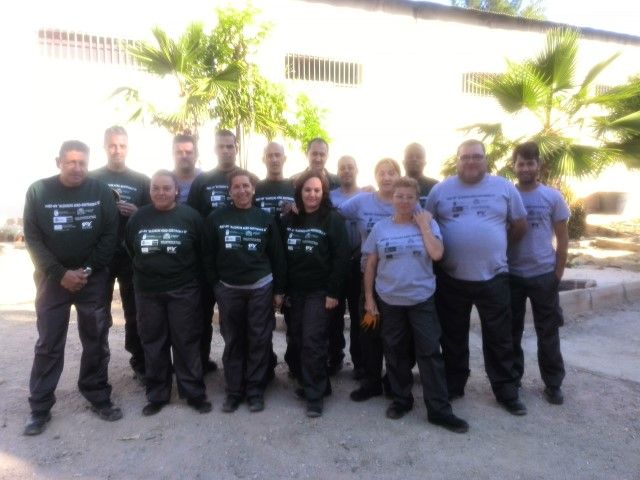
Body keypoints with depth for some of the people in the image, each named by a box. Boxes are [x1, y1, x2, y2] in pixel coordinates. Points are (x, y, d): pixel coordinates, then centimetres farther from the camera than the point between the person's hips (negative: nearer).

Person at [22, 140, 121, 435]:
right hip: (52, 279, 0)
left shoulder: (101, 191, -2)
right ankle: (40, 407, 20)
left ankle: (99, 398, 23)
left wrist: (87, 270, -13)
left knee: (96, 342, 8)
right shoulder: (38, 191, -2)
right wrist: (61, 274, -13)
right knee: (48, 345, 6)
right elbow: (32, 239, -4)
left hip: (93, 279, 0)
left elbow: (110, 235, -5)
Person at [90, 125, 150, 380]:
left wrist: (137, 212, -13)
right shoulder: (92, 179, 4)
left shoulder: (141, 180, 7)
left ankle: (139, 361, 21)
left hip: (132, 255, 1)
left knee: (135, 311, 8)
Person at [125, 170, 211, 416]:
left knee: (186, 342, 4)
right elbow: (130, 250, 15)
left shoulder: (190, 216, -6)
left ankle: (194, 393, 17)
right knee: (153, 344, 11)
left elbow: (202, 251, -2)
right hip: (147, 292, 3)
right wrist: (146, 272, 14)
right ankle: (157, 395, 25)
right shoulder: (138, 217, 4)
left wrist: (189, 275, 3)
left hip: (183, 291, -3)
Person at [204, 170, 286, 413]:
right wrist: (215, 286, 1)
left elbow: (277, 256, 2)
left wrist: (279, 290, 1)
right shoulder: (216, 218, -1)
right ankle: (234, 391, 24)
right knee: (233, 341, 10)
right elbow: (209, 255, 3)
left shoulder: (266, 218, 0)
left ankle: (256, 391, 20)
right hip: (228, 289, 1)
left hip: (261, 288, 0)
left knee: (259, 340, 6)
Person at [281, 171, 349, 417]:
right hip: (294, 290, 5)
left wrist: (333, 292, -14)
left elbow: (341, 258, -10)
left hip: (319, 291, -5)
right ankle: (308, 384, 26)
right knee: (298, 340, 9)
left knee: (312, 342, -5)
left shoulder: (333, 219, -6)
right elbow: (281, 255, 9)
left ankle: (315, 394, 8)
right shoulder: (289, 219, 7)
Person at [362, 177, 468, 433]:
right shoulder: (380, 227, 1)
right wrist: (368, 297, 3)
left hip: (422, 300, -1)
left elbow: (436, 254, -18)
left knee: (430, 353, 1)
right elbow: (370, 265, 4)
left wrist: (423, 225, -13)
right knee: (396, 353, 12)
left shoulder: (428, 224, -1)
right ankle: (401, 399, 29)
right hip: (389, 301, 2)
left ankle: (439, 410, 11)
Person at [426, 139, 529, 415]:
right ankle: (453, 386, 30)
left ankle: (506, 392, 26)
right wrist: (441, 251, 2)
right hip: (451, 278, 0)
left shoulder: (504, 187, 2)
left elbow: (520, 225, 9)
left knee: (499, 339, 10)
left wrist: (497, 246, 11)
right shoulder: (440, 189, 2)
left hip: (493, 276, 0)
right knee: (453, 337, 14)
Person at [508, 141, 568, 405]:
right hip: (511, 275, 1)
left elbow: (563, 238, 2)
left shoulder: (553, 197, -1)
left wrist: (558, 273, -2)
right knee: (511, 331, 11)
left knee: (548, 332, 9)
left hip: (544, 274, 0)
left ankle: (553, 384, 25)